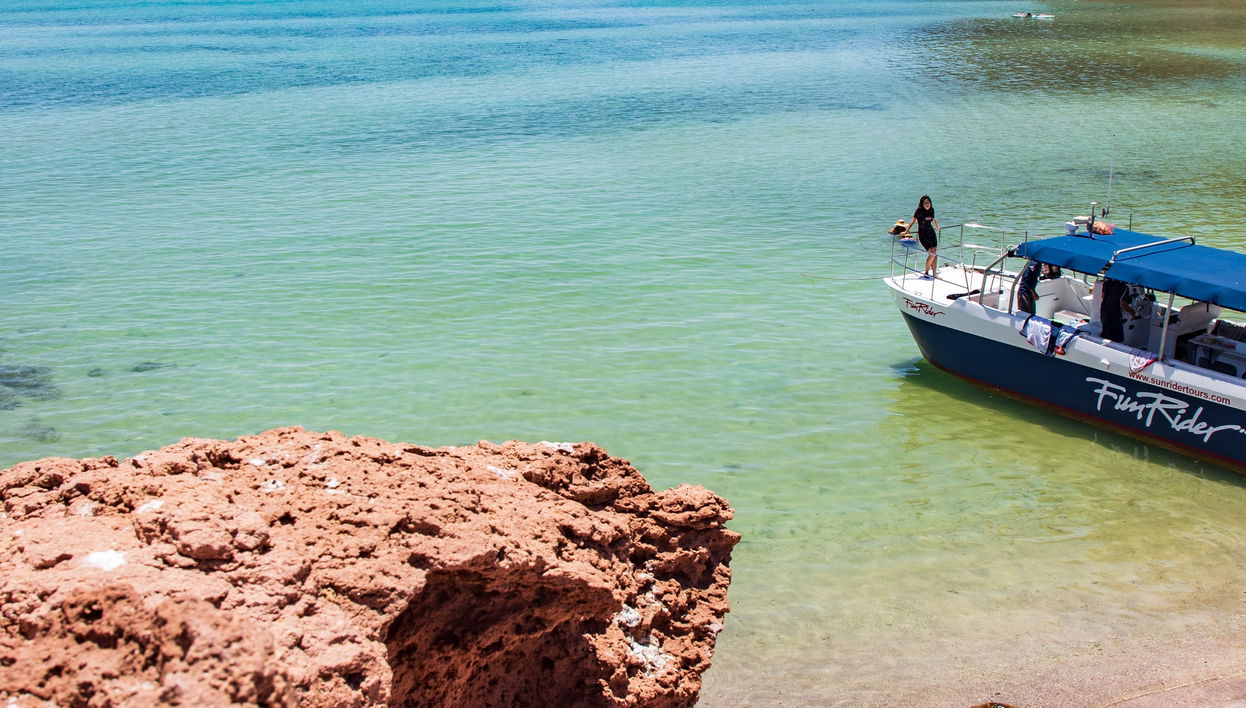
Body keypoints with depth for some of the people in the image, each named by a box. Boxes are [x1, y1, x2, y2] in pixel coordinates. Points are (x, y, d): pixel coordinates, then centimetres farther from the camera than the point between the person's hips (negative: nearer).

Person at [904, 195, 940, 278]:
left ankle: (934, 273, 11)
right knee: (931, 253, -12)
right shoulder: (919, 211, -13)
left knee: (934, 253, 3)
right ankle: (926, 272, 2)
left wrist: (937, 228, 34)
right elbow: (913, 222, -14)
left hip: (931, 233, 6)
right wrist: (906, 231, -22)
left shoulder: (931, 210, 2)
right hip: (922, 234, -6)